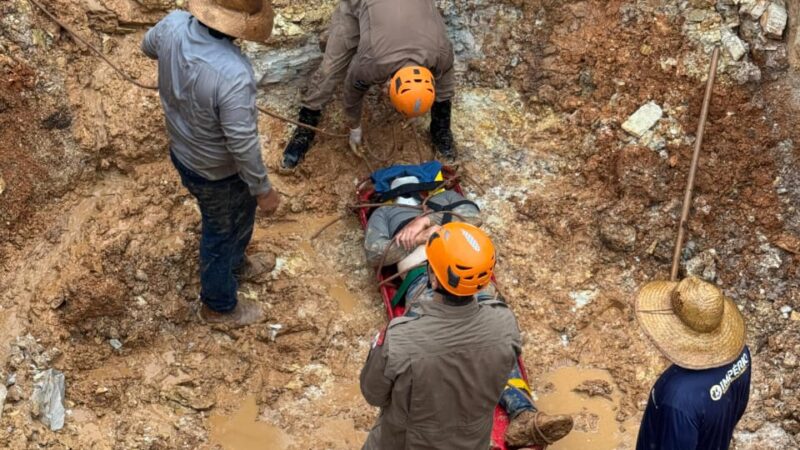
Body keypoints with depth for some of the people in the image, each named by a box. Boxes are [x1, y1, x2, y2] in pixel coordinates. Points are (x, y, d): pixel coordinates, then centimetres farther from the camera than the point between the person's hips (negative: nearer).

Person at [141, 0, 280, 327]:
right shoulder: (233, 74, -42)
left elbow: (148, 46, 6)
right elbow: (243, 144, -31)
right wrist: (263, 189, -15)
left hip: (182, 152, 7)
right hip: (218, 172, -7)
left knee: (237, 218, 34)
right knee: (222, 232, 21)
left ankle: (236, 264, 62)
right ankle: (219, 306, 47)